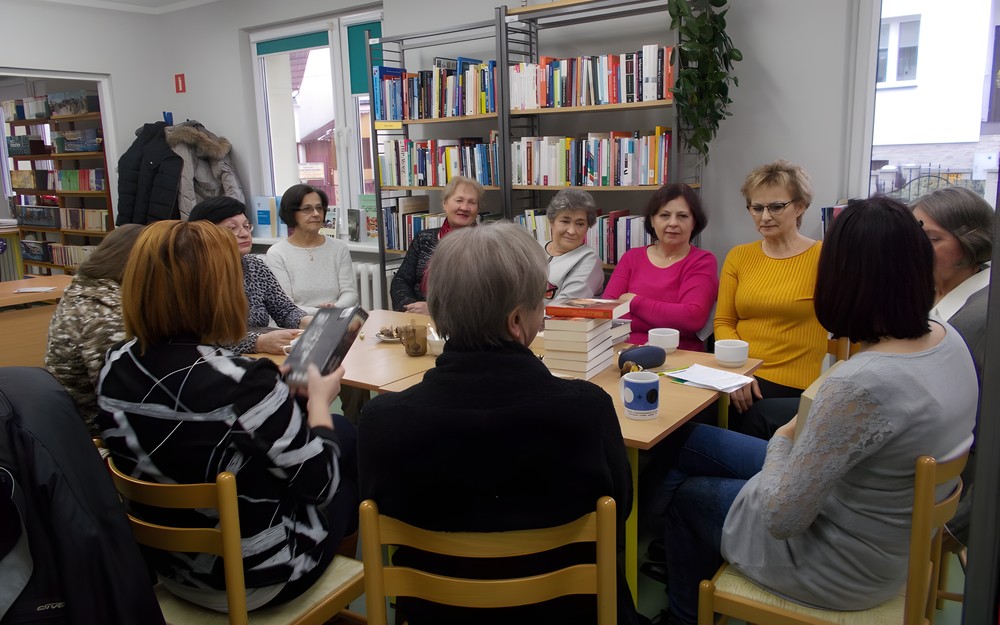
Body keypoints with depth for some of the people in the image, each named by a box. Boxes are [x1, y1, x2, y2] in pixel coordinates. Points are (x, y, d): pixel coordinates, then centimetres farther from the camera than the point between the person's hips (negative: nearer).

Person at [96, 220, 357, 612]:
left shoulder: (114, 369, -10)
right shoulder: (244, 384, -34)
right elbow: (320, 484, -21)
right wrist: (319, 400, -4)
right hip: (255, 576, -6)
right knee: (343, 435, 20)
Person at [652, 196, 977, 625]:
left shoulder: (863, 384, -39)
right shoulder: (948, 337, -10)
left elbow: (780, 517, -28)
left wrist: (782, 440, -12)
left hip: (846, 567, -8)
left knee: (684, 492, 17)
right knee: (683, 440, 16)